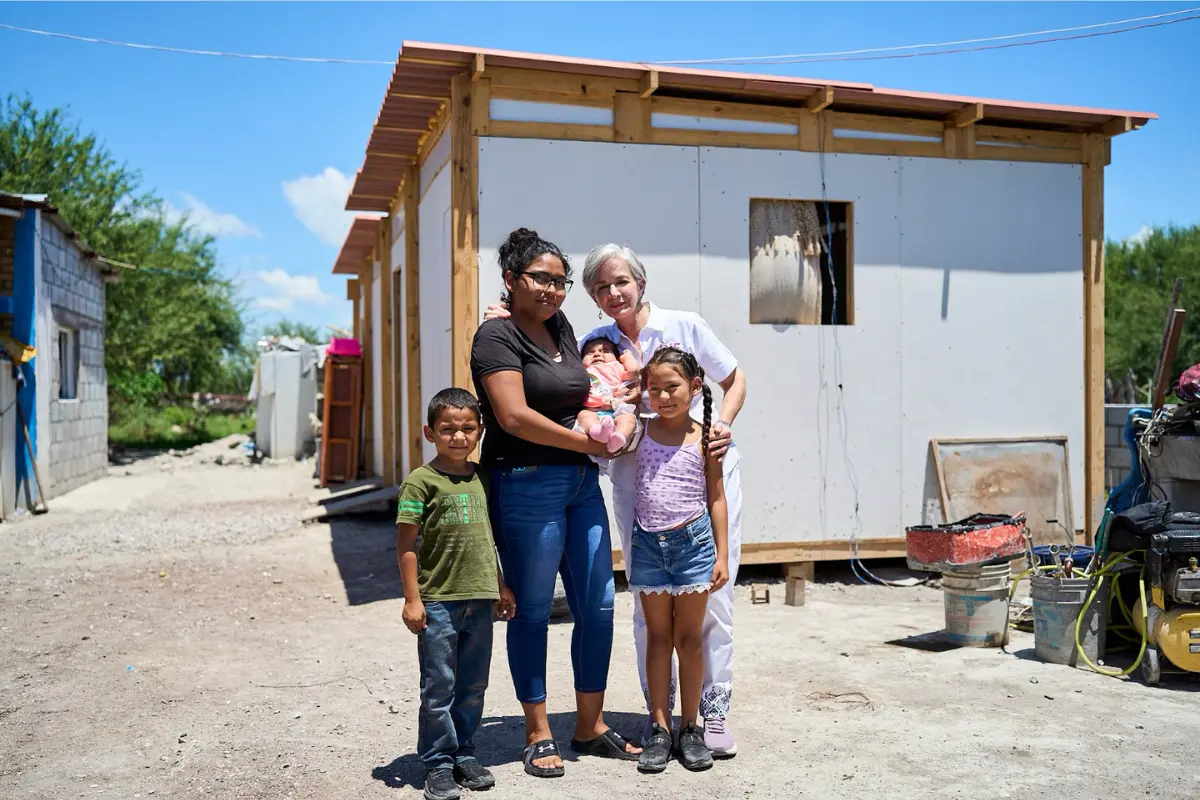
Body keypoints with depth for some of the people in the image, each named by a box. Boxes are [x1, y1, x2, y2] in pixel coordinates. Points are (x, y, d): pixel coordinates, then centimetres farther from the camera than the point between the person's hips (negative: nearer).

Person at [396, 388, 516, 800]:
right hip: (438, 600, -5)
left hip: (480, 598, 5)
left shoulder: (481, 478, 9)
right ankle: (438, 764, 17)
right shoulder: (421, 480, -7)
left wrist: (501, 585, 19)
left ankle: (464, 754, 28)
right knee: (439, 687, 4)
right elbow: (406, 543, -8)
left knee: (473, 685, 14)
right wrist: (412, 599, -11)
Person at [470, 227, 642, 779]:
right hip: (527, 484, -8)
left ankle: (590, 726, 24)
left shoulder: (561, 327, 15)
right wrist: (585, 442, -10)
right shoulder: (497, 335, -8)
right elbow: (515, 416, -18)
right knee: (532, 611, 4)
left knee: (598, 606, 9)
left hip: (582, 483, 8)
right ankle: (539, 734, 18)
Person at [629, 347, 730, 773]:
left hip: (693, 541, -1)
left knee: (688, 638, 8)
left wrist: (723, 554, -1)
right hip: (648, 543, 2)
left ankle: (690, 728, 19)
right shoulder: (641, 430, 2)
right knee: (658, 637, 9)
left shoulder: (704, 437, -3)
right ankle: (660, 729, 16)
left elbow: (716, 497, 1)